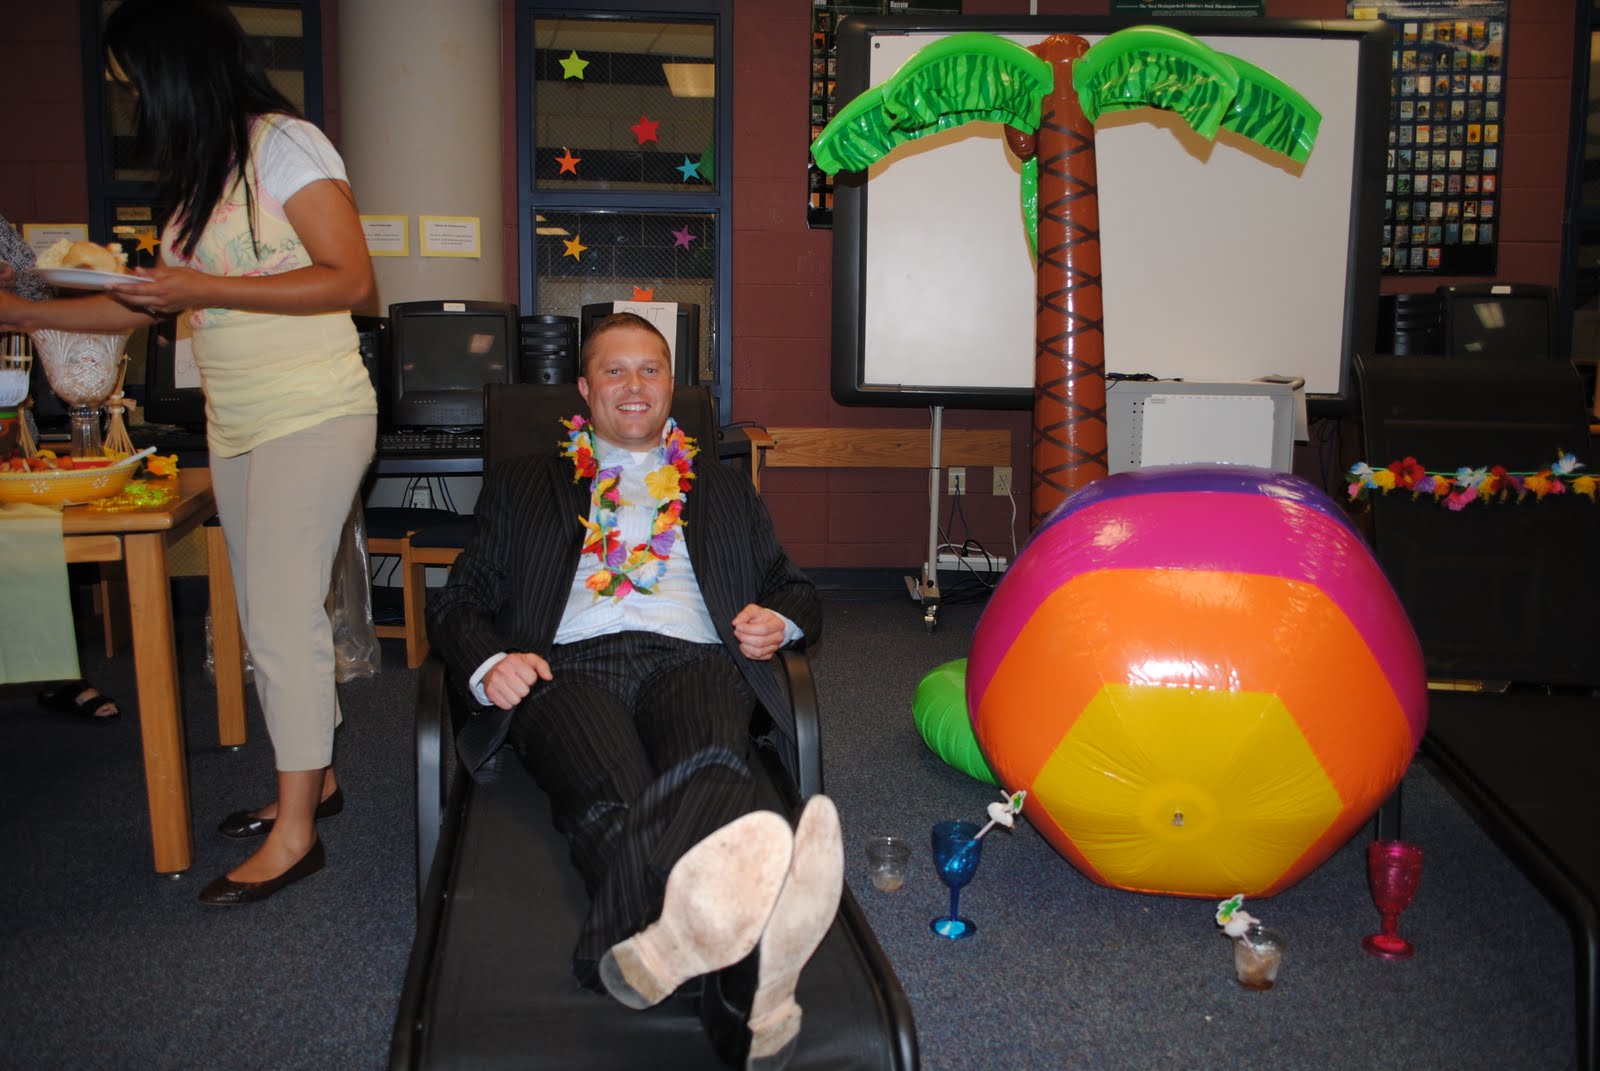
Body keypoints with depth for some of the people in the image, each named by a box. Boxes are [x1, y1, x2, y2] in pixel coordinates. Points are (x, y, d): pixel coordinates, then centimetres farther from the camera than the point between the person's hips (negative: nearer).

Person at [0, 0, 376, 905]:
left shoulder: (285, 144, -8)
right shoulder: (200, 173, 18)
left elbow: (350, 279, -15)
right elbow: (158, 302, 25)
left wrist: (206, 289, -17)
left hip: (311, 418, -8)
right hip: (237, 425, 8)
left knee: (283, 617, -9)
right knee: (275, 616, 10)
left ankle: (295, 833, -3)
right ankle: (316, 775, 23)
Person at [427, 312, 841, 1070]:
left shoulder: (724, 489, 33)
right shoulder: (521, 486, 29)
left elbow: (797, 594, 32)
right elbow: (458, 603, 20)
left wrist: (778, 623, 6)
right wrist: (488, 664, -4)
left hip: (689, 662, 1)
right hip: (568, 666, -1)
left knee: (713, 768, -39)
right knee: (613, 799, -38)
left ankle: (650, 953, -69)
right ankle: (739, 964, -68)